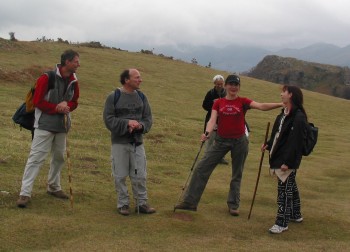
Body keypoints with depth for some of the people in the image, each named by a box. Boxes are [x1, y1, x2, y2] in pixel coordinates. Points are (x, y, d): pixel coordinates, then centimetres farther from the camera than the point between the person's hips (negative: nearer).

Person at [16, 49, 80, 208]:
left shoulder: (73, 81, 5)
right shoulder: (47, 78, -15)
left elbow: (74, 101, 13)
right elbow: (37, 101, -15)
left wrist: (66, 105, -9)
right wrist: (56, 108, -19)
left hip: (62, 125, 7)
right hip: (45, 125, -7)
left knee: (59, 157, 16)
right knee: (36, 157, -10)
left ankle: (54, 187, 33)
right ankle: (25, 193, -9)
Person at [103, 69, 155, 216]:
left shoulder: (141, 97, 7)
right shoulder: (113, 97, -5)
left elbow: (148, 118, 8)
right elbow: (108, 119, -10)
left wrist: (141, 126, -14)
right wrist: (127, 123, -20)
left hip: (138, 142, 3)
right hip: (119, 143, -3)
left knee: (140, 175, 5)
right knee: (120, 176, 4)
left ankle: (141, 203, 17)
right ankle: (123, 203, 16)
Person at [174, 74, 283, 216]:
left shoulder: (243, 102, -3)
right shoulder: (218, 103, 1)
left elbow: (262, 106, -15)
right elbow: (212, 120, -11)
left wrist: (281, 104, -29)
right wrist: (207, 133, -32)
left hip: (239, 141, -1)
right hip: (221, 141, 1)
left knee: (237, 175, 9)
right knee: (202, 168, -3)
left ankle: (233, 205, 22)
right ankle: (190, 201, 4)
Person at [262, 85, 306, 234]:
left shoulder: (299, 117, -19)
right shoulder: (283, 114, 9)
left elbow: (295, 142, -22)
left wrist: (287, 161, -24)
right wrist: (269, 144, 8)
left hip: (288, 160, -9)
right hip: (278, 157, 9)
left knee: (285, 189, -3)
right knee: (290, 187, 21)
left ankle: (282, 223, 5)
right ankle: (295, 215, 37)